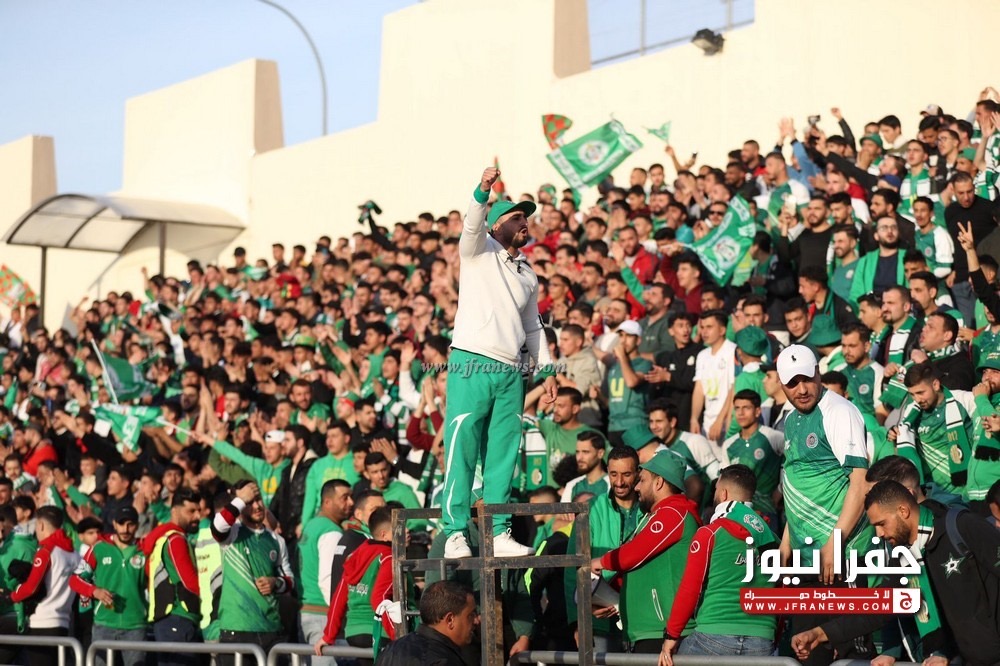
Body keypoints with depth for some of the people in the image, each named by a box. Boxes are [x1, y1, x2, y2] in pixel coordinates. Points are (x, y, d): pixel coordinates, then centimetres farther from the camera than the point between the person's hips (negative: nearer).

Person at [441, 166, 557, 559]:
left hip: (510, 373, 6)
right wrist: (482, 192, -34)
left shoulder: (528, 275, 24)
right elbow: (472, 225, -15)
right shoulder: (479, 252, 7)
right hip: (472, 365, -6)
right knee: (461, 451, -8)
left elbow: (533, 327, 27)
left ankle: (498, 533, 7)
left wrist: (547, 368, 17)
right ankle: (456, 533, -9)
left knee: (503, 458, 3)